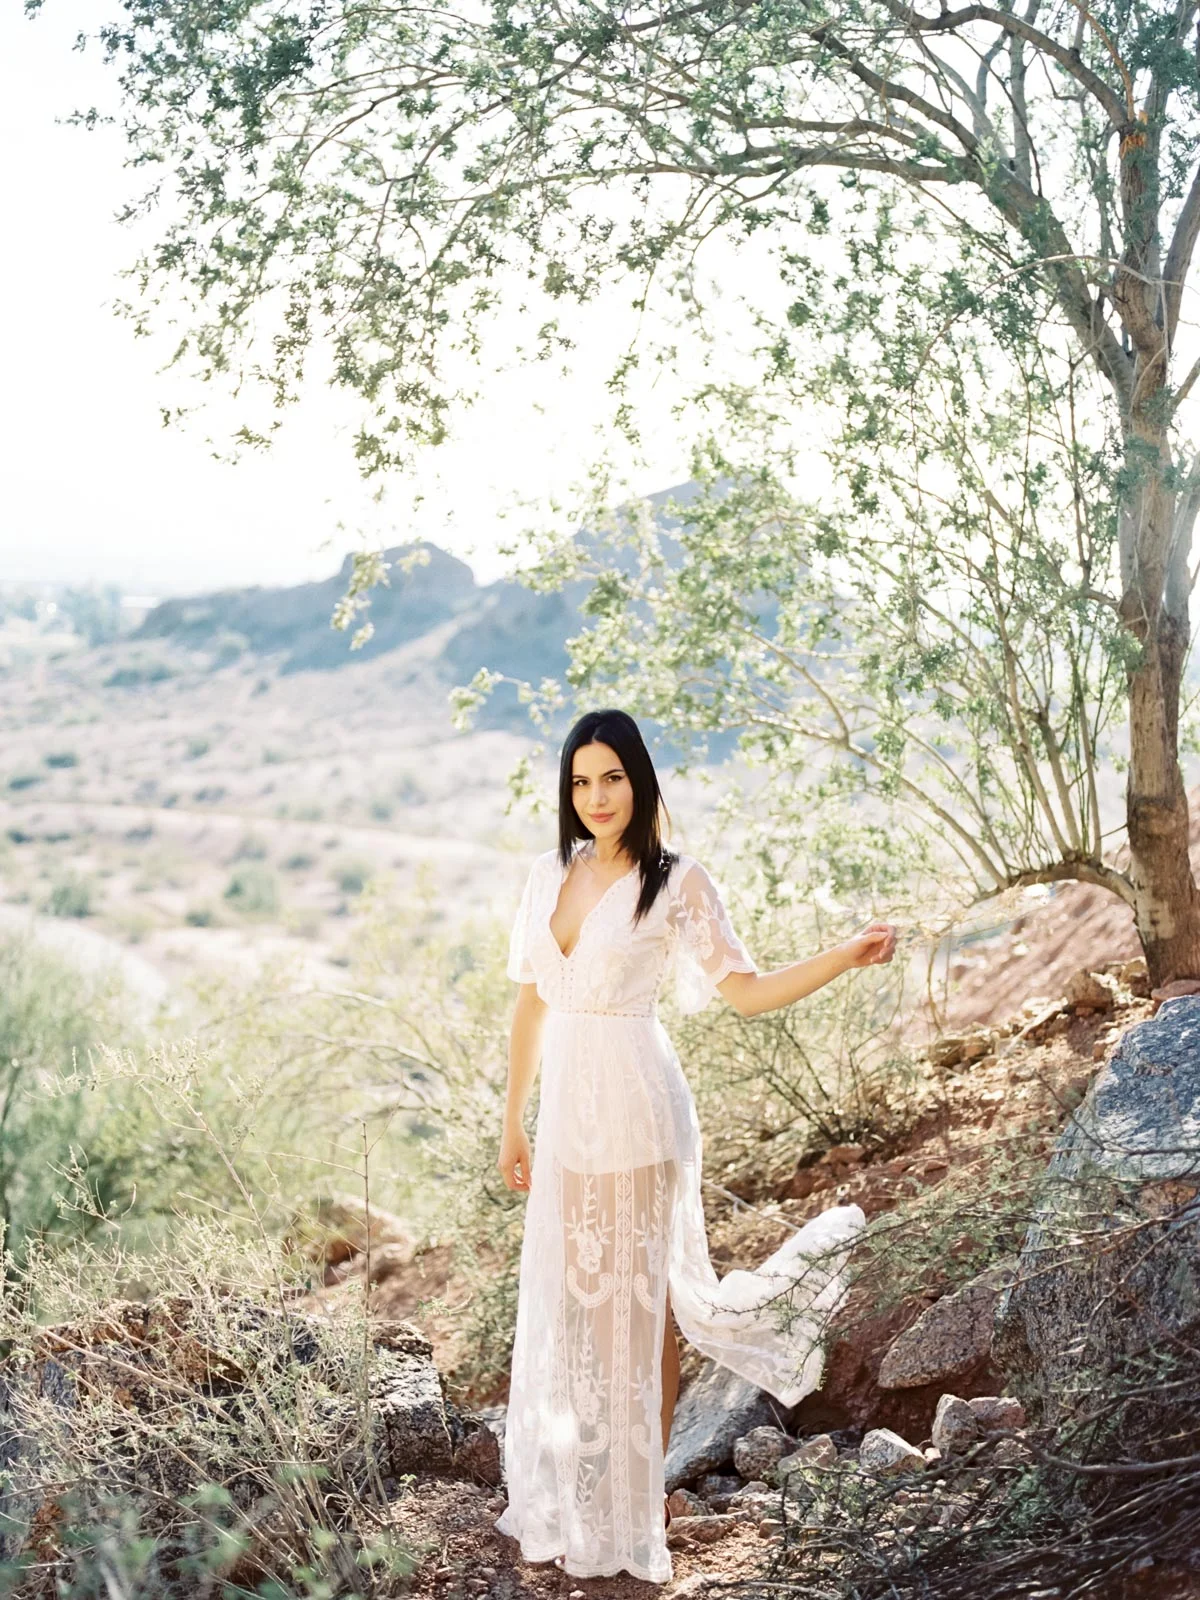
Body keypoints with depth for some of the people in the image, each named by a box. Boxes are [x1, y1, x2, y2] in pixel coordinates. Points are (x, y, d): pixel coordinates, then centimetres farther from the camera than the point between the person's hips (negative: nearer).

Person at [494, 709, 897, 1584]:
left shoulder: (674, 881, -8)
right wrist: (514, 1121, 14)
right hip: (567, 1108, 5)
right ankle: (575, 1488, 30)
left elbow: (747, 991, -8)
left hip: (636, 1110, -5)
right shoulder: (550, 875, 6)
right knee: (568, 1297, 13)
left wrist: (847, 955, -21)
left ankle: (640, 1496, 22)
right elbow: (532, 1003, 11)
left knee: (639, 1300, 6)